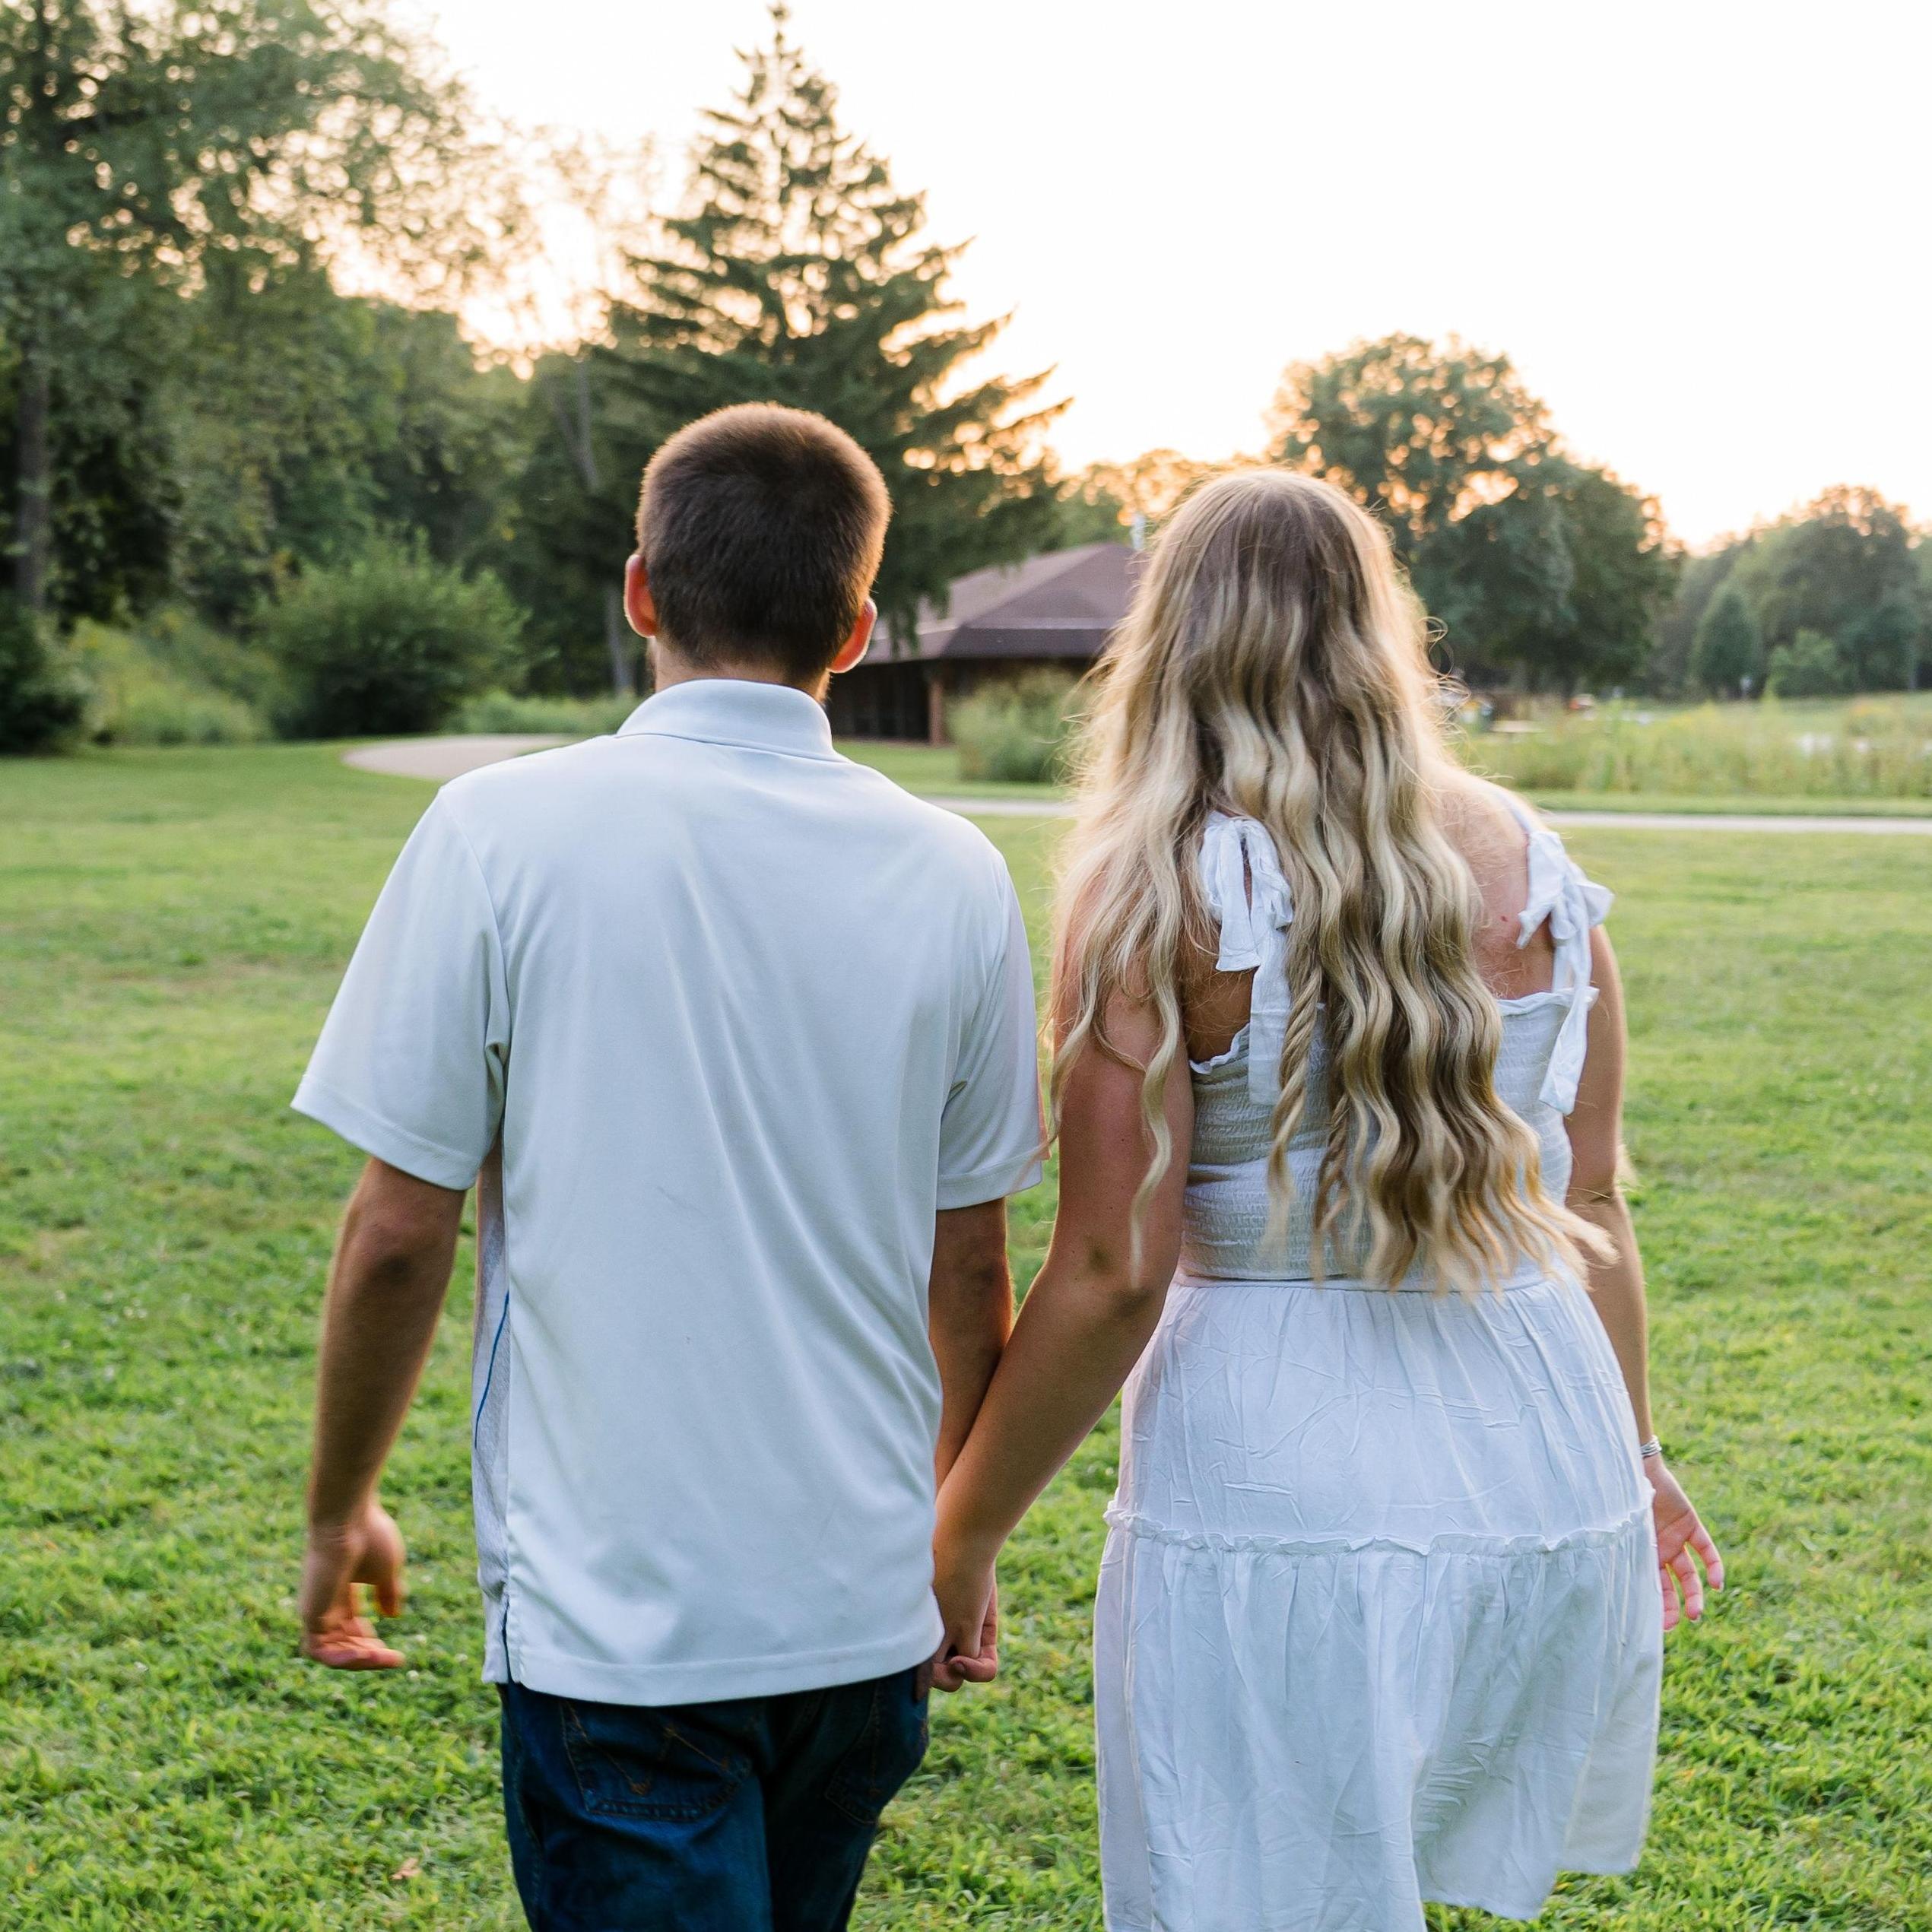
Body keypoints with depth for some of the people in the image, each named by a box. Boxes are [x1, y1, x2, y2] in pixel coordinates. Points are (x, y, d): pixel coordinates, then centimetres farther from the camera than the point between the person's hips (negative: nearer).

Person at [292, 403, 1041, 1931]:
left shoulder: (502, 833, -11)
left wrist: (340, 1512, 8)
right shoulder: (955, 875, -2)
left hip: (613, 1617, -4)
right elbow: (971, 1272, 5)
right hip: (865, 1612, 4)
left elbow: (401, 1233, -9)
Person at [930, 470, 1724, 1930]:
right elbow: (1592, 1211, 8)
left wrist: (960, 1538, -1)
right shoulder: (1535, 870, 3)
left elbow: (1111, 1276, -13)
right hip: (1549, 1467, 5)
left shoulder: (1157, 891, -10)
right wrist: (1634, 1453, 24)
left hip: (1282, 1488, -5)